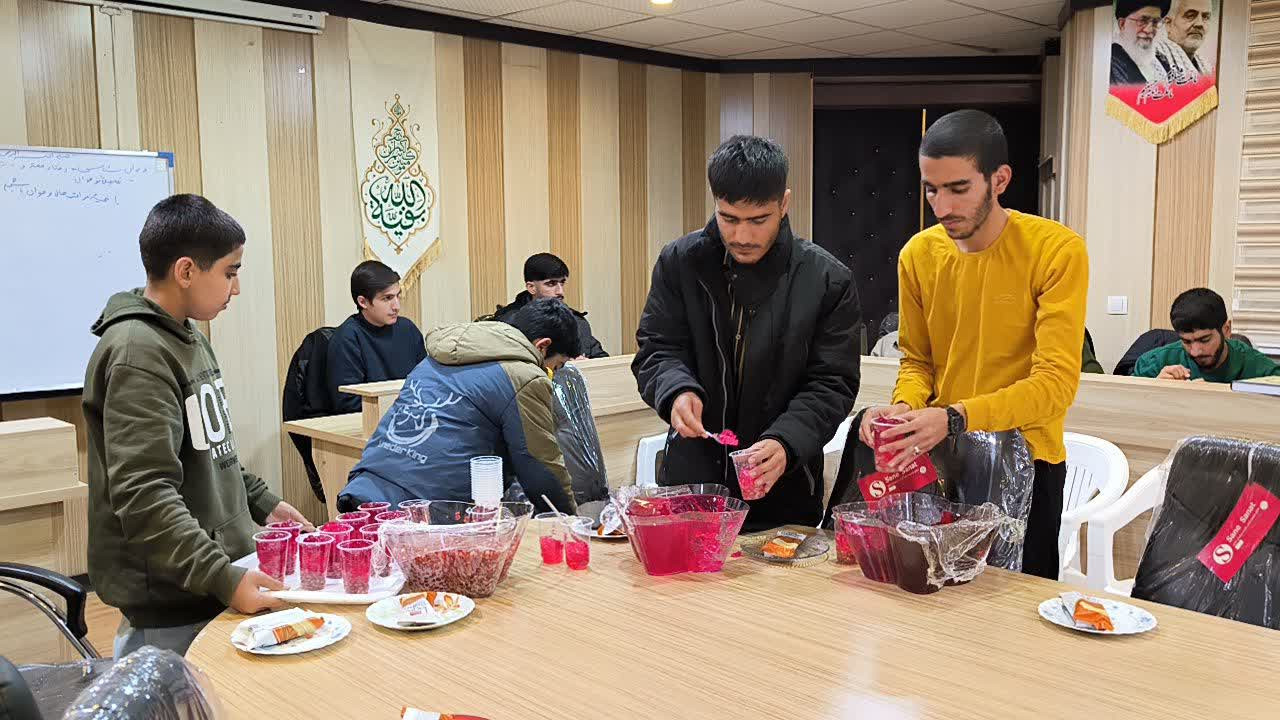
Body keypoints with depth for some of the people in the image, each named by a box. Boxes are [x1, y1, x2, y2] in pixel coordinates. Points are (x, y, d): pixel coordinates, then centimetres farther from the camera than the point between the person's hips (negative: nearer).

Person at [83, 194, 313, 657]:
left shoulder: (187, 337, 12)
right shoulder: (137, 353, -19)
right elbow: (143, 496, -25)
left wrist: (262, 502, 18)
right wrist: (223, 579, -28)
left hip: (219, 569, 9)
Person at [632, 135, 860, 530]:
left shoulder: (827, 279, -8)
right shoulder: (679, 261, -3)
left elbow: (831, 384, -8)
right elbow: (656, 349, 1)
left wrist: (787, 442, -25)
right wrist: (676, 390, -22)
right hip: (690, 478, 1)